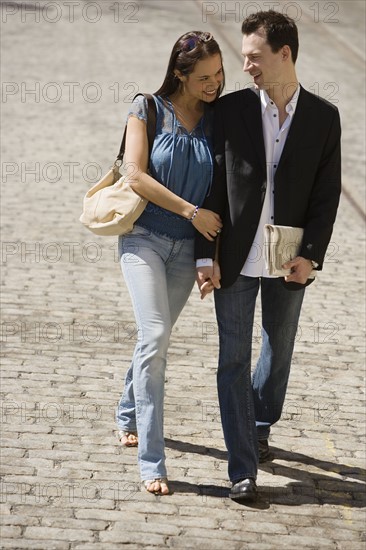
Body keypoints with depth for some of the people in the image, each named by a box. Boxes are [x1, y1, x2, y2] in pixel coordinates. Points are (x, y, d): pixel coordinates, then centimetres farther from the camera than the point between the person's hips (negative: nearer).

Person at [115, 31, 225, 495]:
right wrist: (192, 212, -16)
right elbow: (137, 176, -12)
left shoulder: (219, 119, 3)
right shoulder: (148, 110, -5)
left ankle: (129, 415, 42)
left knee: (156, 339, 15)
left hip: (188, 247, 4)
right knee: (155, 336, -17)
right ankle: (151, 461, -17)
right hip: (144, 238, -4)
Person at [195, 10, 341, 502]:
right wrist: (206, 255, -8)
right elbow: (212, 185, -3)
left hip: (288, 261, 1)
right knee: (234, 359, -2)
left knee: (279, 350, 17)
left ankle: (259, 427, 42)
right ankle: (243, 469, 1)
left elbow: (328, 193, -1)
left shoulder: (324, 117, -2)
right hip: (235, 258, -1)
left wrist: (311, 255, -10)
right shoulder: (230, 110, -3)